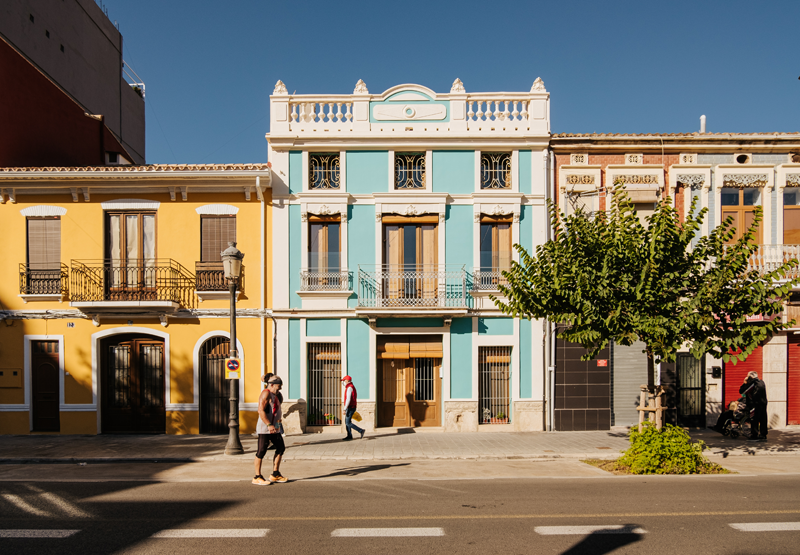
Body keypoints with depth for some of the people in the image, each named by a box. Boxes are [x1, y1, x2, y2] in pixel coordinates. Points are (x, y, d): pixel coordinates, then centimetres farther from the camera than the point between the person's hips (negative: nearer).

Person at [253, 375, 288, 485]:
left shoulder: (274, 395, 19)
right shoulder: (266, 393, -13)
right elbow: (261, 411, -22)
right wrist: (269, 425, -27)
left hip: (274, 428, 10)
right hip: (265, 428, -10)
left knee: (281, 448, 11)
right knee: (261, 451, -3)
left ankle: (275, 474, 18)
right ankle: (257, 477, 5)